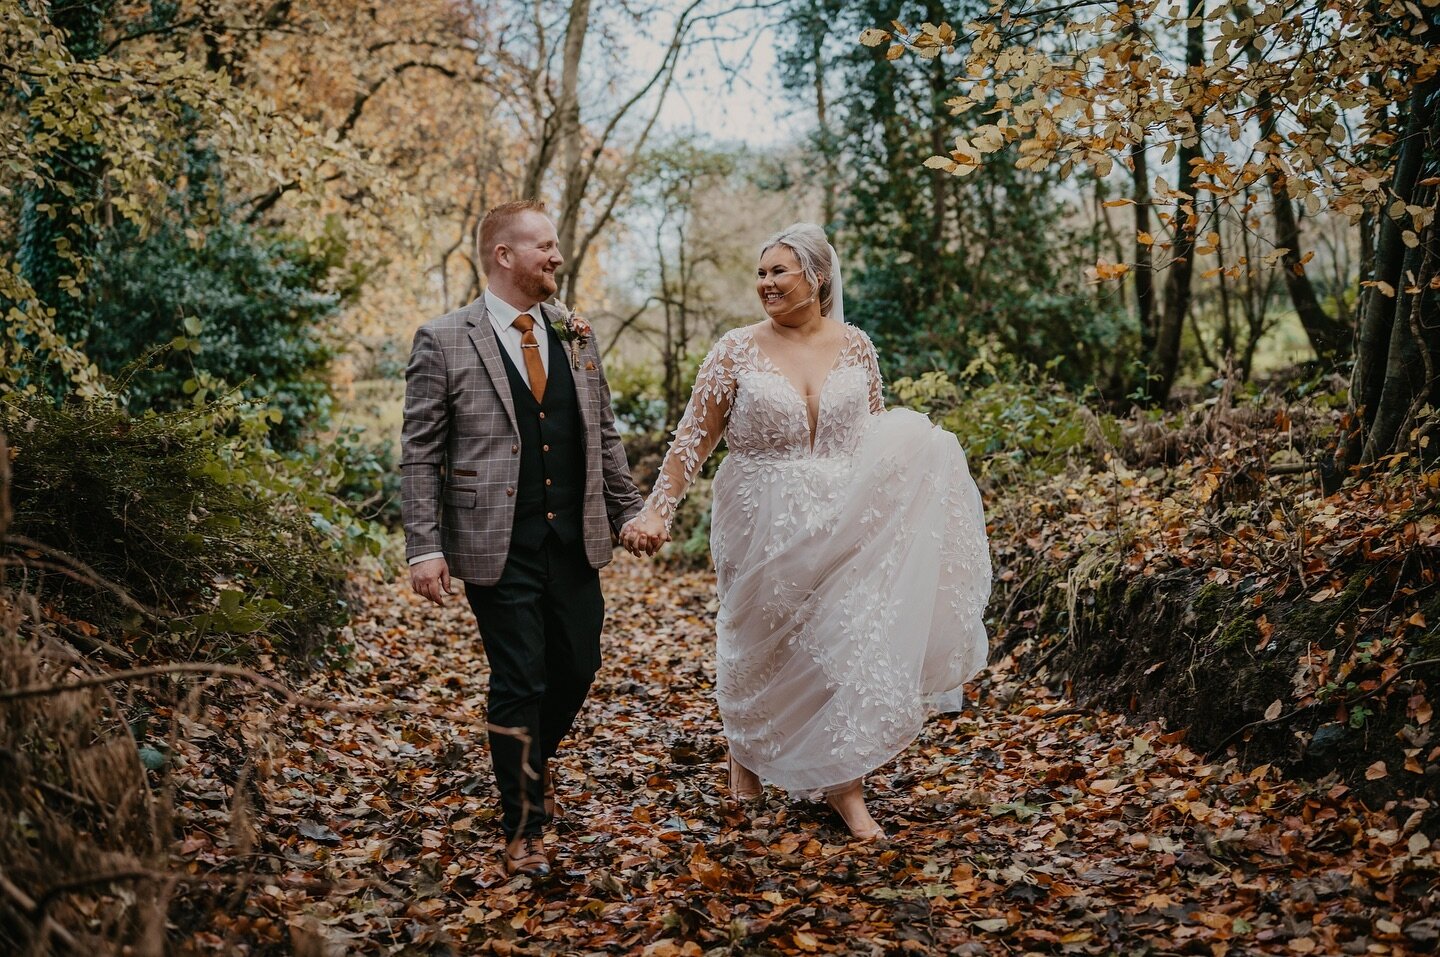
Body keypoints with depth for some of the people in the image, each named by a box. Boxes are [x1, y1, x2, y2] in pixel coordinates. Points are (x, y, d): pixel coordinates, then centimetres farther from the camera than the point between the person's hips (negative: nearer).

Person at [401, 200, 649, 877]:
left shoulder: (576, 337, 10)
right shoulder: (444, 341, -4)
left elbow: (603, 437, 16)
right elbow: (419, 454, -6)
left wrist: (629, 511, 13)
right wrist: (425, 548, -12)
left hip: (574, 541, 5)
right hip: (498, 546, -5)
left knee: (579, 666, 13)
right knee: (519, 682, 0)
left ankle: (534, 761, 43)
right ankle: (523, 828, 17)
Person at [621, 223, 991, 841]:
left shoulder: (854, 346, 2)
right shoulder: (737, 350, -4)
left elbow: (878, 439, 13)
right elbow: (694, 439, -4)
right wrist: (658, 510, -11)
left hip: (842, 527, 2)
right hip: (762, 528, -1)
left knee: (851, 643, -5)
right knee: (759, 653, 12)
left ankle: (845, 787, 7)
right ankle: (746, 762, 38)